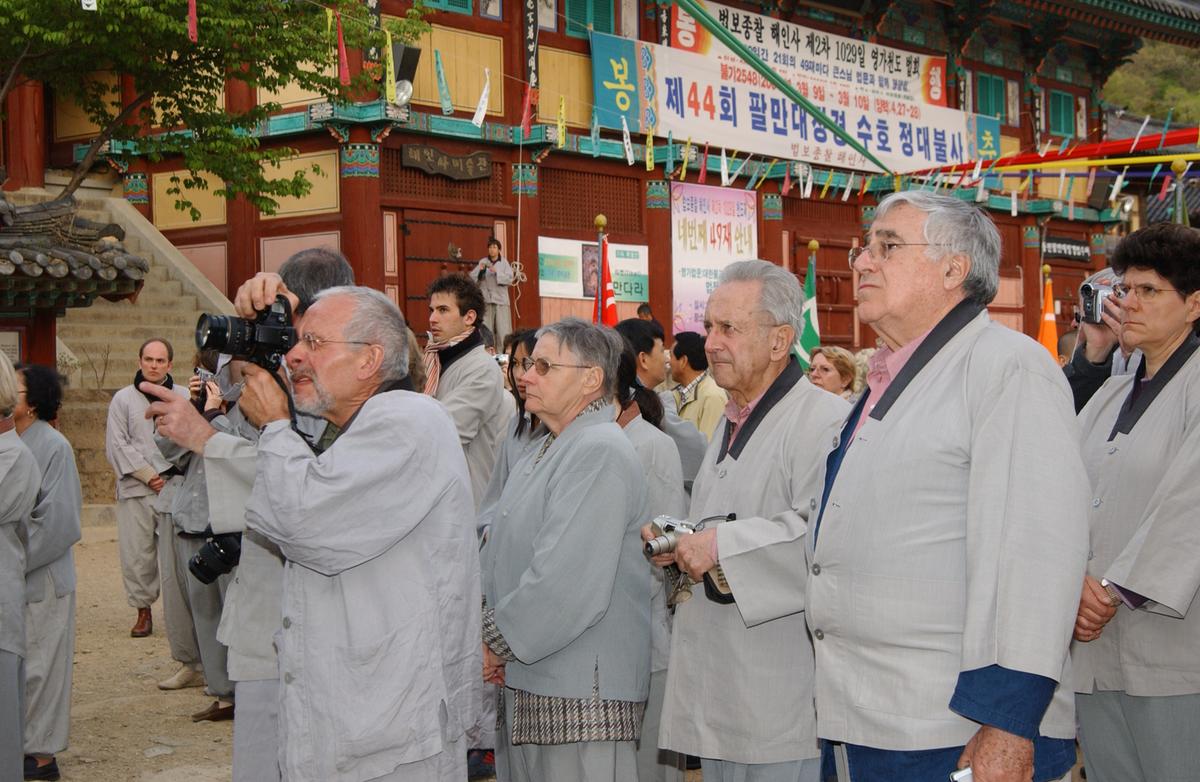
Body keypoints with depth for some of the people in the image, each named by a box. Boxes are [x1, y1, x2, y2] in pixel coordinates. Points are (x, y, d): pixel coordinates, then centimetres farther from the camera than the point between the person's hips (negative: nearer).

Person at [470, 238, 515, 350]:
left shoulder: (504, 263, 6)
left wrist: (496, 271, -17)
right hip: (486, 299, 1)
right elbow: (472, 277, 1)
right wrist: (480, 269, -17)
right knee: (486, 329, -4)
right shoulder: (483, 262, 8)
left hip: (501, 299, -1)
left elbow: (510, 278, -6)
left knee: (503, 330, -7)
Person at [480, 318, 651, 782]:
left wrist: (497, 643, -14)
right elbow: (502, 560, 19)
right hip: (526, 685, 10)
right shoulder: (544, 455, 19)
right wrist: (490, 632, 3)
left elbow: (570, 584, -25)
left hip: (582, 696, -10)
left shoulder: (600, 452, -16)